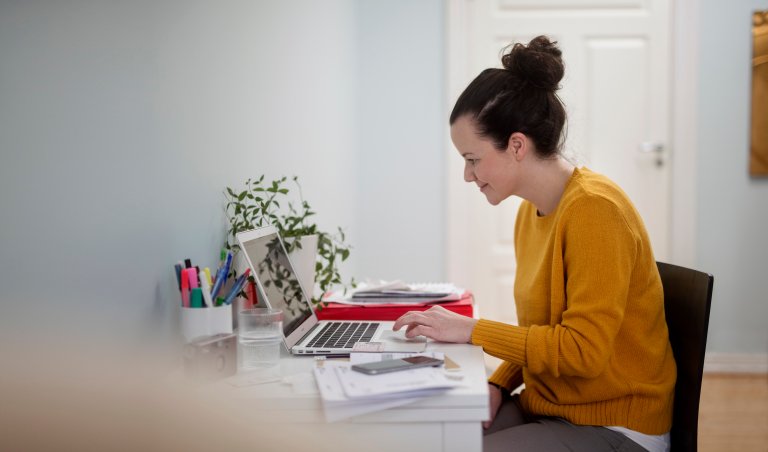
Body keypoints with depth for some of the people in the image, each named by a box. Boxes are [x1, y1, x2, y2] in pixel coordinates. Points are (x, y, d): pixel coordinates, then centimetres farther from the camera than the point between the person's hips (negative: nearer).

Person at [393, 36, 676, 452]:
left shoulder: (594, 209, -19)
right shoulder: (530, 212, 6)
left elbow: (584, 349, -22)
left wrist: (473, 330, -19)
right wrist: (499, 384, -2)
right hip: (544, 408, 7)